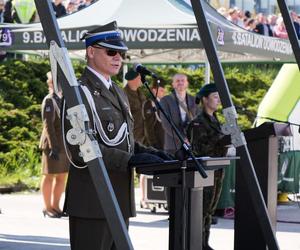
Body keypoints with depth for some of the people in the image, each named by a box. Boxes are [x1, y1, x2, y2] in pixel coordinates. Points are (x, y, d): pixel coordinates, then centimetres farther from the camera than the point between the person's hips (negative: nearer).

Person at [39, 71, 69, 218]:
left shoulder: (63, 100, 14)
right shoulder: (49, 100, -11)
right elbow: (48, 125, -17)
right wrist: (53, 147, -23)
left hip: (65, 145, 8)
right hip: (53, 145, -8)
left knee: (62, 176, 10)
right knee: (49, 176, 2)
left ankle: (55, 206, 19)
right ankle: (47, 207, 10)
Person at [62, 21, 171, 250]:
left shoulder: (119, 93, 20)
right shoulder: (80, 93, -10)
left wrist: (144, 152, 5)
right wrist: (130, 160, -24)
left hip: (120, 200, 9)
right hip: (92, 202, -9)